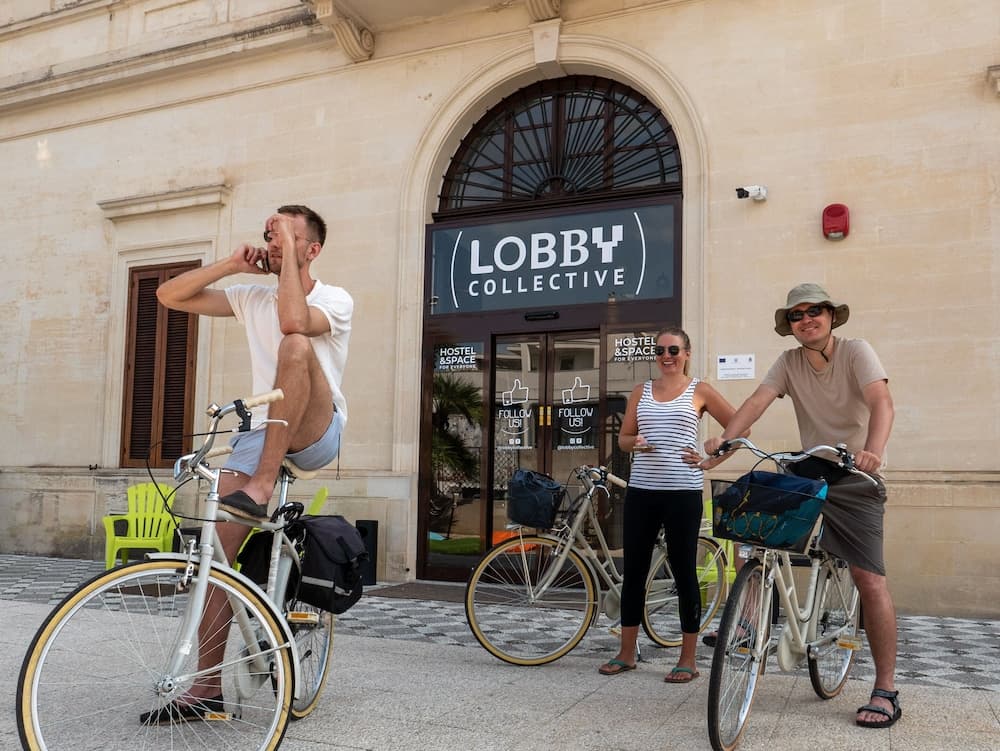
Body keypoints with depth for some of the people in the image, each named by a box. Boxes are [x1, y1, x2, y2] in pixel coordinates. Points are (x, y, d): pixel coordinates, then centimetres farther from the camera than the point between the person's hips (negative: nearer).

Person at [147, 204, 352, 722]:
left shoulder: (335, 300, -4)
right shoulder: (251, 299, 12)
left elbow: (293, 320, -27)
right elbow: (169, 295, 9)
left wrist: (290, 247, -17)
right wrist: (233, 264, 1)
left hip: (316, 436, -5)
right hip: (261, 433, 5)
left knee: (296, 344, -33)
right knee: (217, 550, -9)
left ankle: (262, 486, -31)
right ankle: (208, 686, 1)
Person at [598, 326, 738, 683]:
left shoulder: (700, 391, 2)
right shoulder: (641, 391, 12)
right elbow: (623, 437, 13)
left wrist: (712, 460, -4)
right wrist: (634, 442, -9)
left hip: (683, 492, -4)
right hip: (641, 491, 4)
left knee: (684, 572, 2)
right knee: (634, 571, 8)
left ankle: (688, 659, 13)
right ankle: (626, 653, 19)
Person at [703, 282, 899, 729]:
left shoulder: (856, 352, -9)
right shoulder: (790, 362, 3)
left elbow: (881, 402, -24)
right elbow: (758, 400, -10)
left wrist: (874, 451, -43)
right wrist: (725, 439, -28)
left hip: (854, 476, -4)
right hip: (808, 470, 5)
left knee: (869, 579, -10)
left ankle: (885, 692, 0)